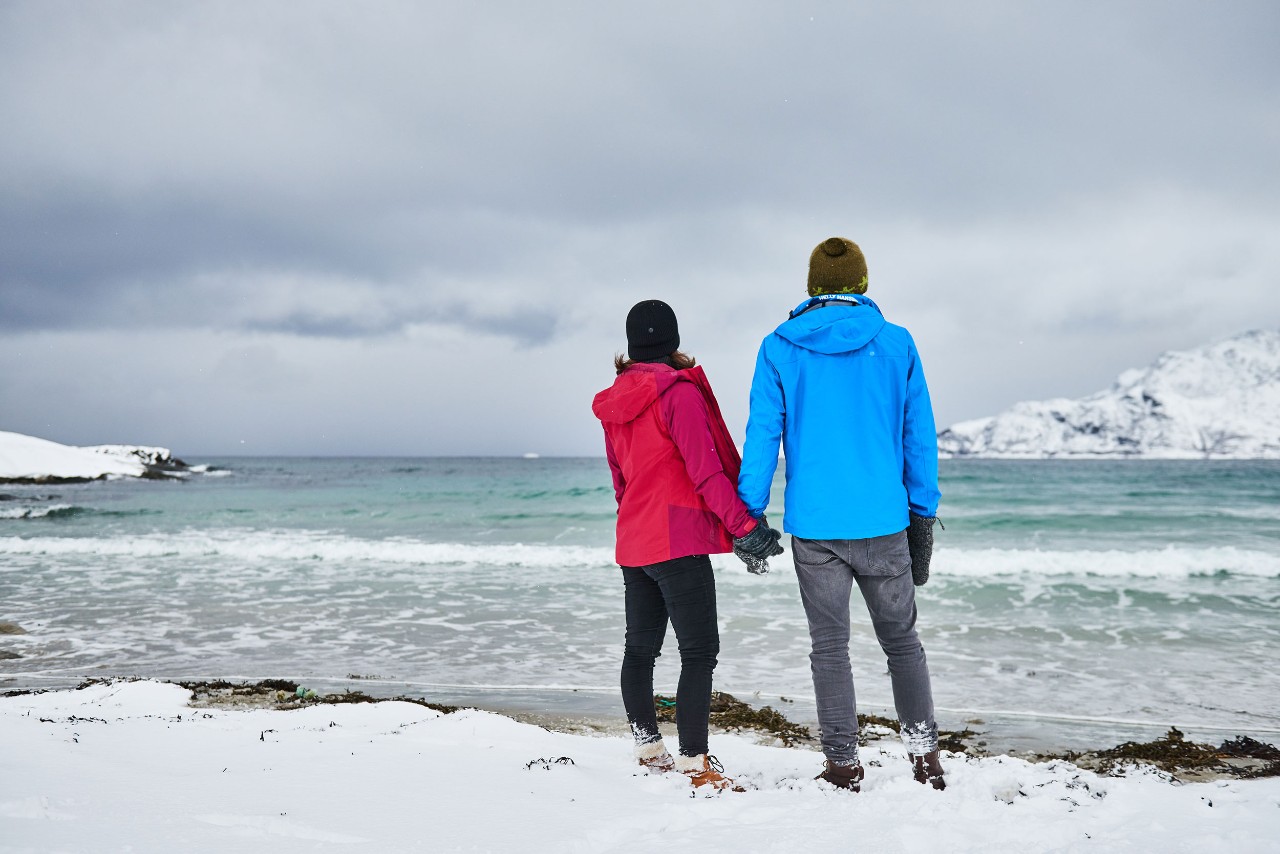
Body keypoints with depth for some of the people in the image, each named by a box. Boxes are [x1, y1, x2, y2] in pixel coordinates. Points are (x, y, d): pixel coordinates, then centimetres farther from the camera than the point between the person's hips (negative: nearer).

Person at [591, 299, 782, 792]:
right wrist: (744, 526, -15)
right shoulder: (678, 391, -12)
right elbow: (706, 471, -18)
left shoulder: (615, 403, 12)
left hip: (632, 544, 8)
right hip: (678, 542, -8)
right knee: (699, 651, -6)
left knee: (640, 648, 15)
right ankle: (694, 764, -8)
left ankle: (649, 752, 26)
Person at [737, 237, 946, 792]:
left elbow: (762, 435, -2)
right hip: (884, 523, 1)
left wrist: (750, 514, 4)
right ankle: (923, 752, 13)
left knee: (829, 648, 8)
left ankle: (843, 766, 13)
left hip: (814, 527, -1)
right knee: (902, 639, 16)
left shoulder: (779, 349, 0)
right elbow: (920, 436, 6)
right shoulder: (897, 344, 3)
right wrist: (924, 516, 12)